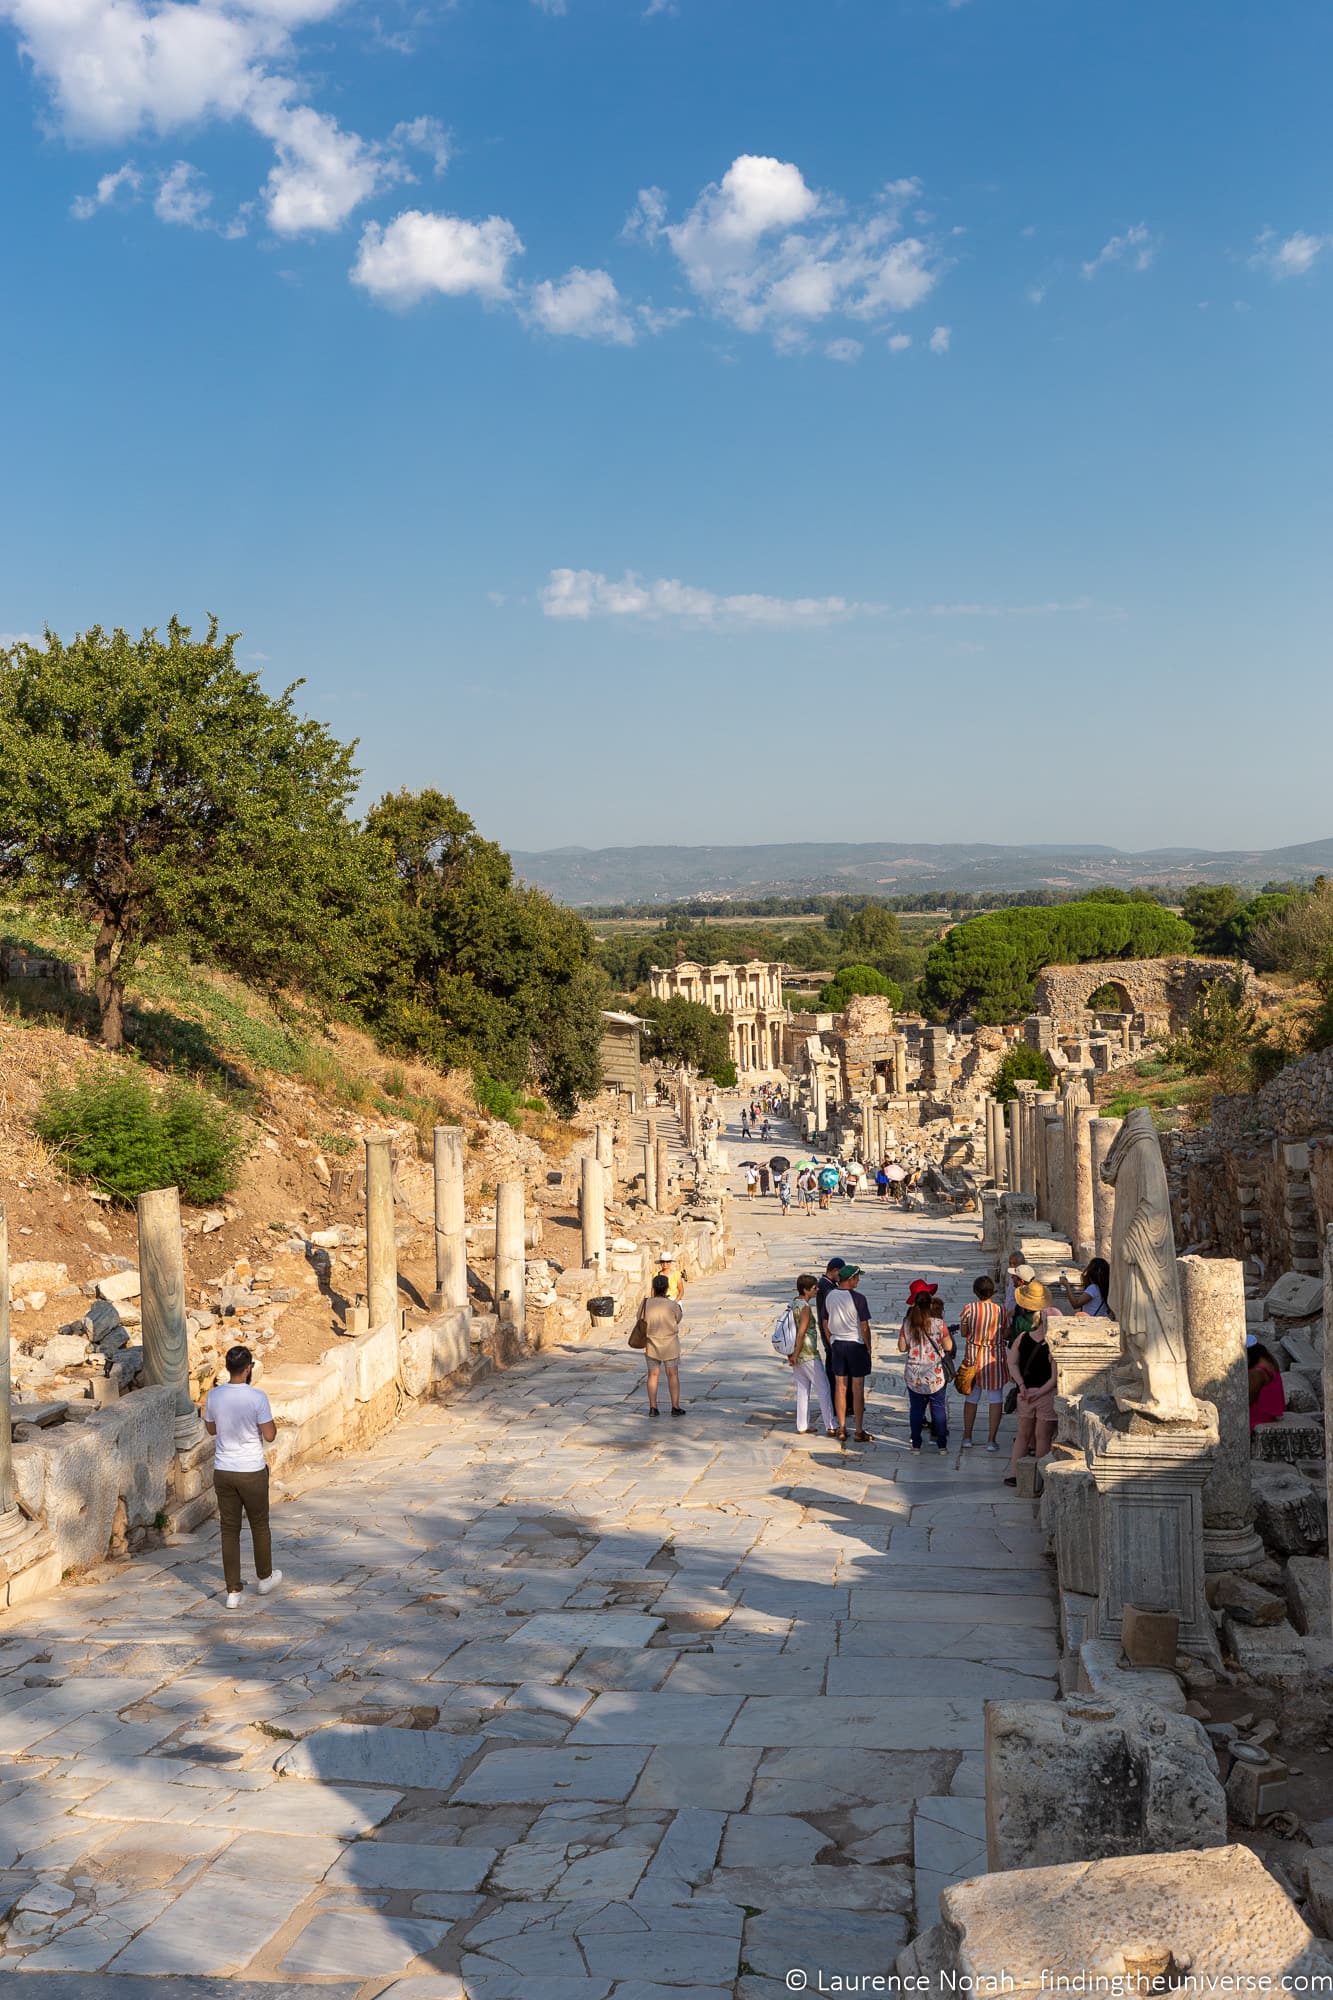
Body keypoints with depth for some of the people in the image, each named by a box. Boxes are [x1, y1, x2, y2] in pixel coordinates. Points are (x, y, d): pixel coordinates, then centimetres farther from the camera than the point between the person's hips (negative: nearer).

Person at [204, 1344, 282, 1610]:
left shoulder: (214, 1396, -4)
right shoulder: (257, 1397, -17)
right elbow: (269, 1435, -13)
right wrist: (269, 1419, 5)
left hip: (223, 1471, 3)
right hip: (252, 1472, -3)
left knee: (230, 1530, 8)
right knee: (259, 1526, 16)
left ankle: (233, 1591, 7)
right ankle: (264, 1578, 32)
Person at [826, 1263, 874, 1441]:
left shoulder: (829, 1297, 1)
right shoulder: (857, 1298, -16)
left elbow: (825, 1323, 9)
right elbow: (864, 1327, -14)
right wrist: (868, 1347, -1)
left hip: (837, 1344, 5)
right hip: (856, 1345, -5)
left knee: (840, 1387, 11)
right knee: (857, 1389, 2)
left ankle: (842, 1429, 15)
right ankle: (859, 1431, 7)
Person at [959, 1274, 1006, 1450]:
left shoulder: (969, 1309, -11)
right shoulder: (1000, 1310, -11)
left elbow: (963, 1333, -1)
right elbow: (1006, 1334, -2)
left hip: (973, 1356, 1)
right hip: (995, 1357, -1)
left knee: (971, 1398, 15)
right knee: (995, 1399, 7)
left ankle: (967, 1438, 21)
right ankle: (991, 1440, 6)